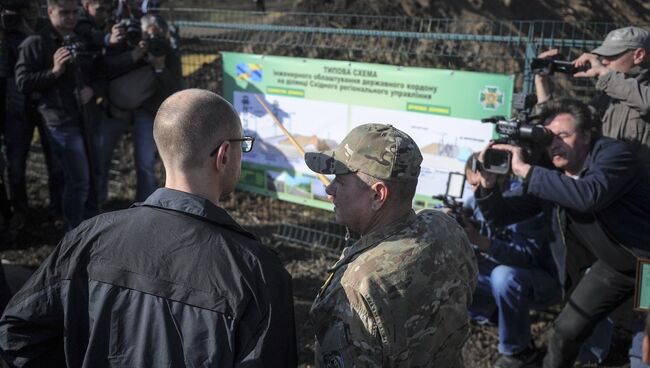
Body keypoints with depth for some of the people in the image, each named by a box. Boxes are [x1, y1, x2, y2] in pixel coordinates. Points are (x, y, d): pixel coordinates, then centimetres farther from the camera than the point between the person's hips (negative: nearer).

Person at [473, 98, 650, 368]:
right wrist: (488, 184, -25)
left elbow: (589, 195, -45)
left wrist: (525, 170, -42)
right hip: (613, 266, 5)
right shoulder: (550, 175, -7)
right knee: (566, 330, 5)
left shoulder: (612, 153, -23)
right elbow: (501, 216, -5)